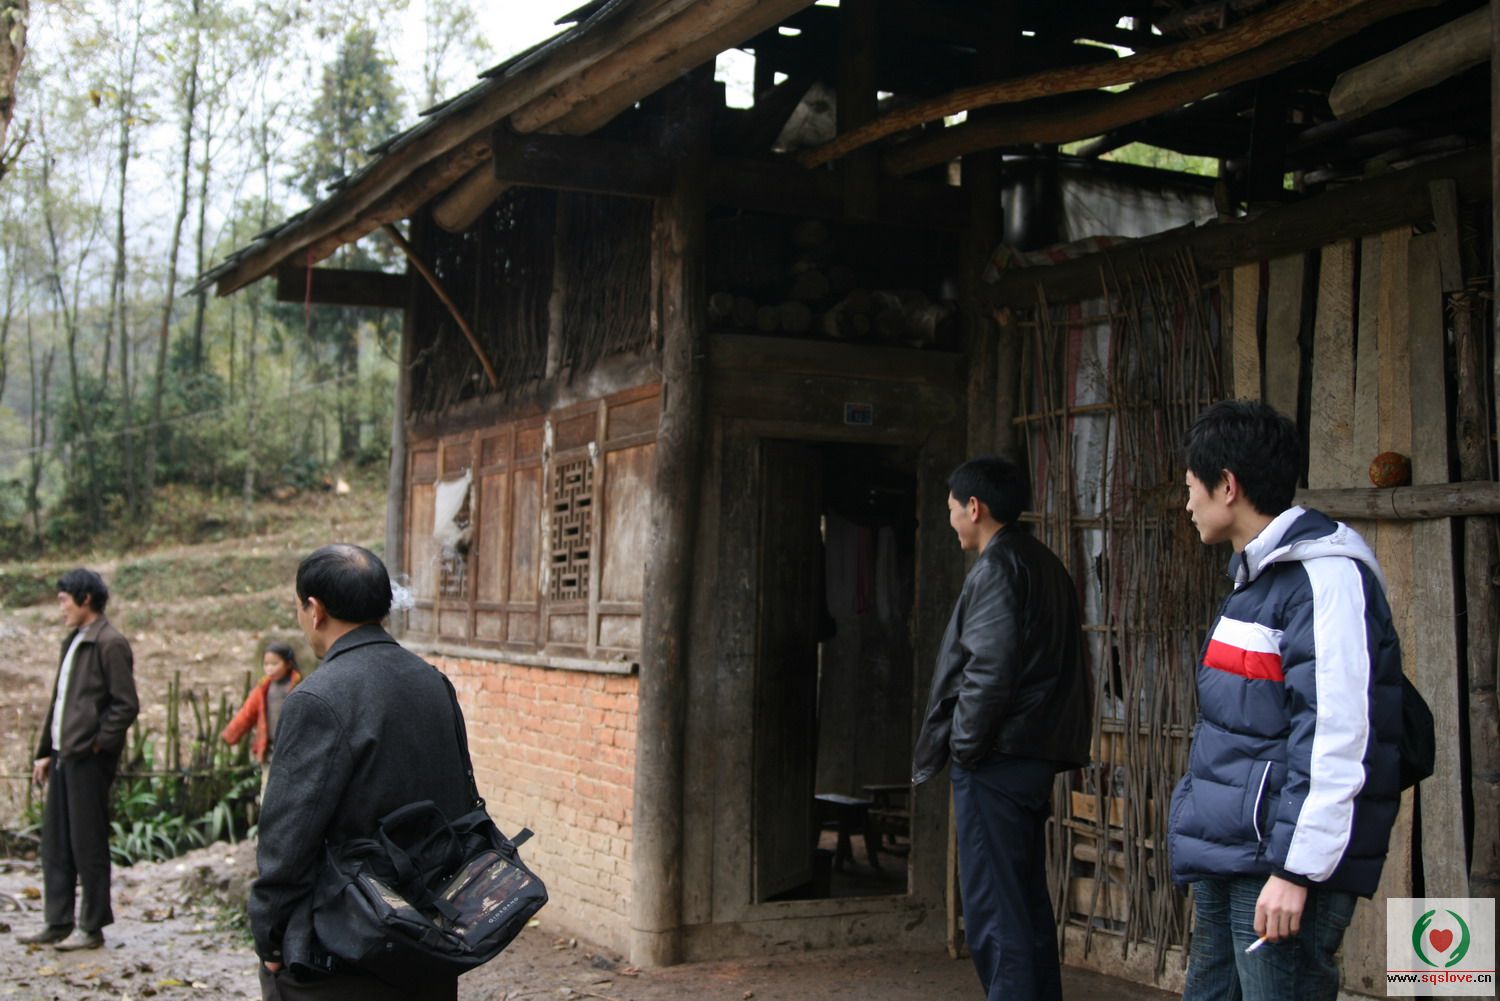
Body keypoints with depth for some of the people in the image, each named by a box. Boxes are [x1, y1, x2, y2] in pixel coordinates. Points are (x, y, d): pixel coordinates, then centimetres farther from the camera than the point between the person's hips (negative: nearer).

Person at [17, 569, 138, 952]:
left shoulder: (109, 644, -10)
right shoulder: (73, 642, 18)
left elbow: (126, 705, -14)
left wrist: (97, 744, -15)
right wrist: (46, 752, 17)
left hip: (88, 759, -9)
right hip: (64, 755, 9)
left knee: (87, 842, -2)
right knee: (55, 842, 12)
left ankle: (92, 927, 7)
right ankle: (58, 923, 19)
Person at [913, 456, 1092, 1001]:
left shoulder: (996, 569, -12)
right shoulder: (1046, 564, 16)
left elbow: (989, 670, -21)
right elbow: (1064, 666, 18)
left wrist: (964, 747, -12)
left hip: (996, 759, -10)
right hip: (1037, 756, 10)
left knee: (994, 913, -6)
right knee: (1027, 902, 16)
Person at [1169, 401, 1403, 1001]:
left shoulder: (1326, 575, -15)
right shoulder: (1255, 576, 17)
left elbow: (1337, 734, -21)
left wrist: (1296, 868, -23)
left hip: (1280, 863, -10)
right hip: (1225, 860, 10)